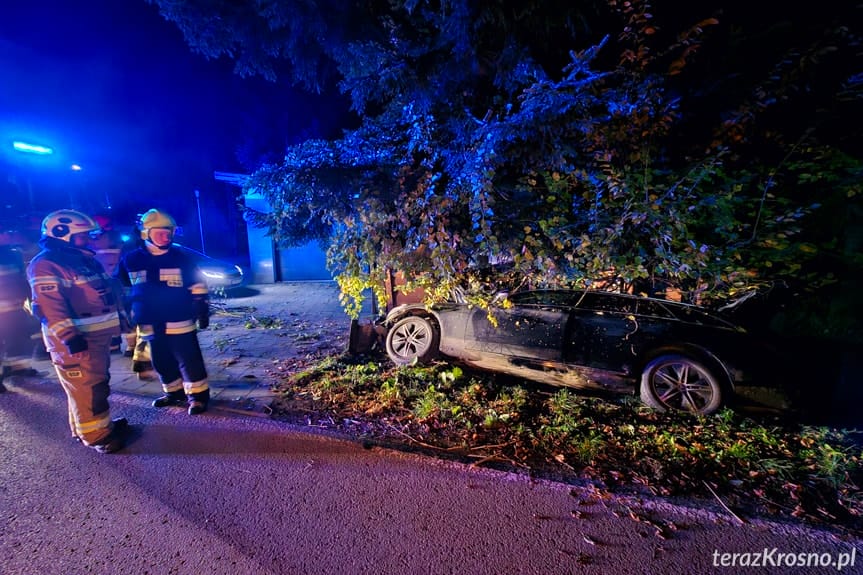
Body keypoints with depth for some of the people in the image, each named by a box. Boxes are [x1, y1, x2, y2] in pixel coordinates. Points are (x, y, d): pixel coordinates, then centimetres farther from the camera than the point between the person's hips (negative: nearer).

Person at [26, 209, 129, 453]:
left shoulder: (85, 259, 15)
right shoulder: (45, 265, -14)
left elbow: (107, 292, 21)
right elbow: (50, 307, -21)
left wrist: (120, 318, 21)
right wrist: (69, 337, -25)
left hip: (98, 335, 9)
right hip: (76, 340, -9)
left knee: (98, 384, 19)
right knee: (87, 388, -2)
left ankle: (95, 424, 34)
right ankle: (95, 435, 9)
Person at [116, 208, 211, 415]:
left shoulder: (184, 256, -6)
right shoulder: (131, 260, 4)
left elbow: (198, 286, -3)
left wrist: (202, 311, -4)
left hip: (179, 322, -5)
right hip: (150, 325, 5)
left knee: (189, 361, 1)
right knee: (162, 363, 18)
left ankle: (198, 395, 13)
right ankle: (174, 393, 35)